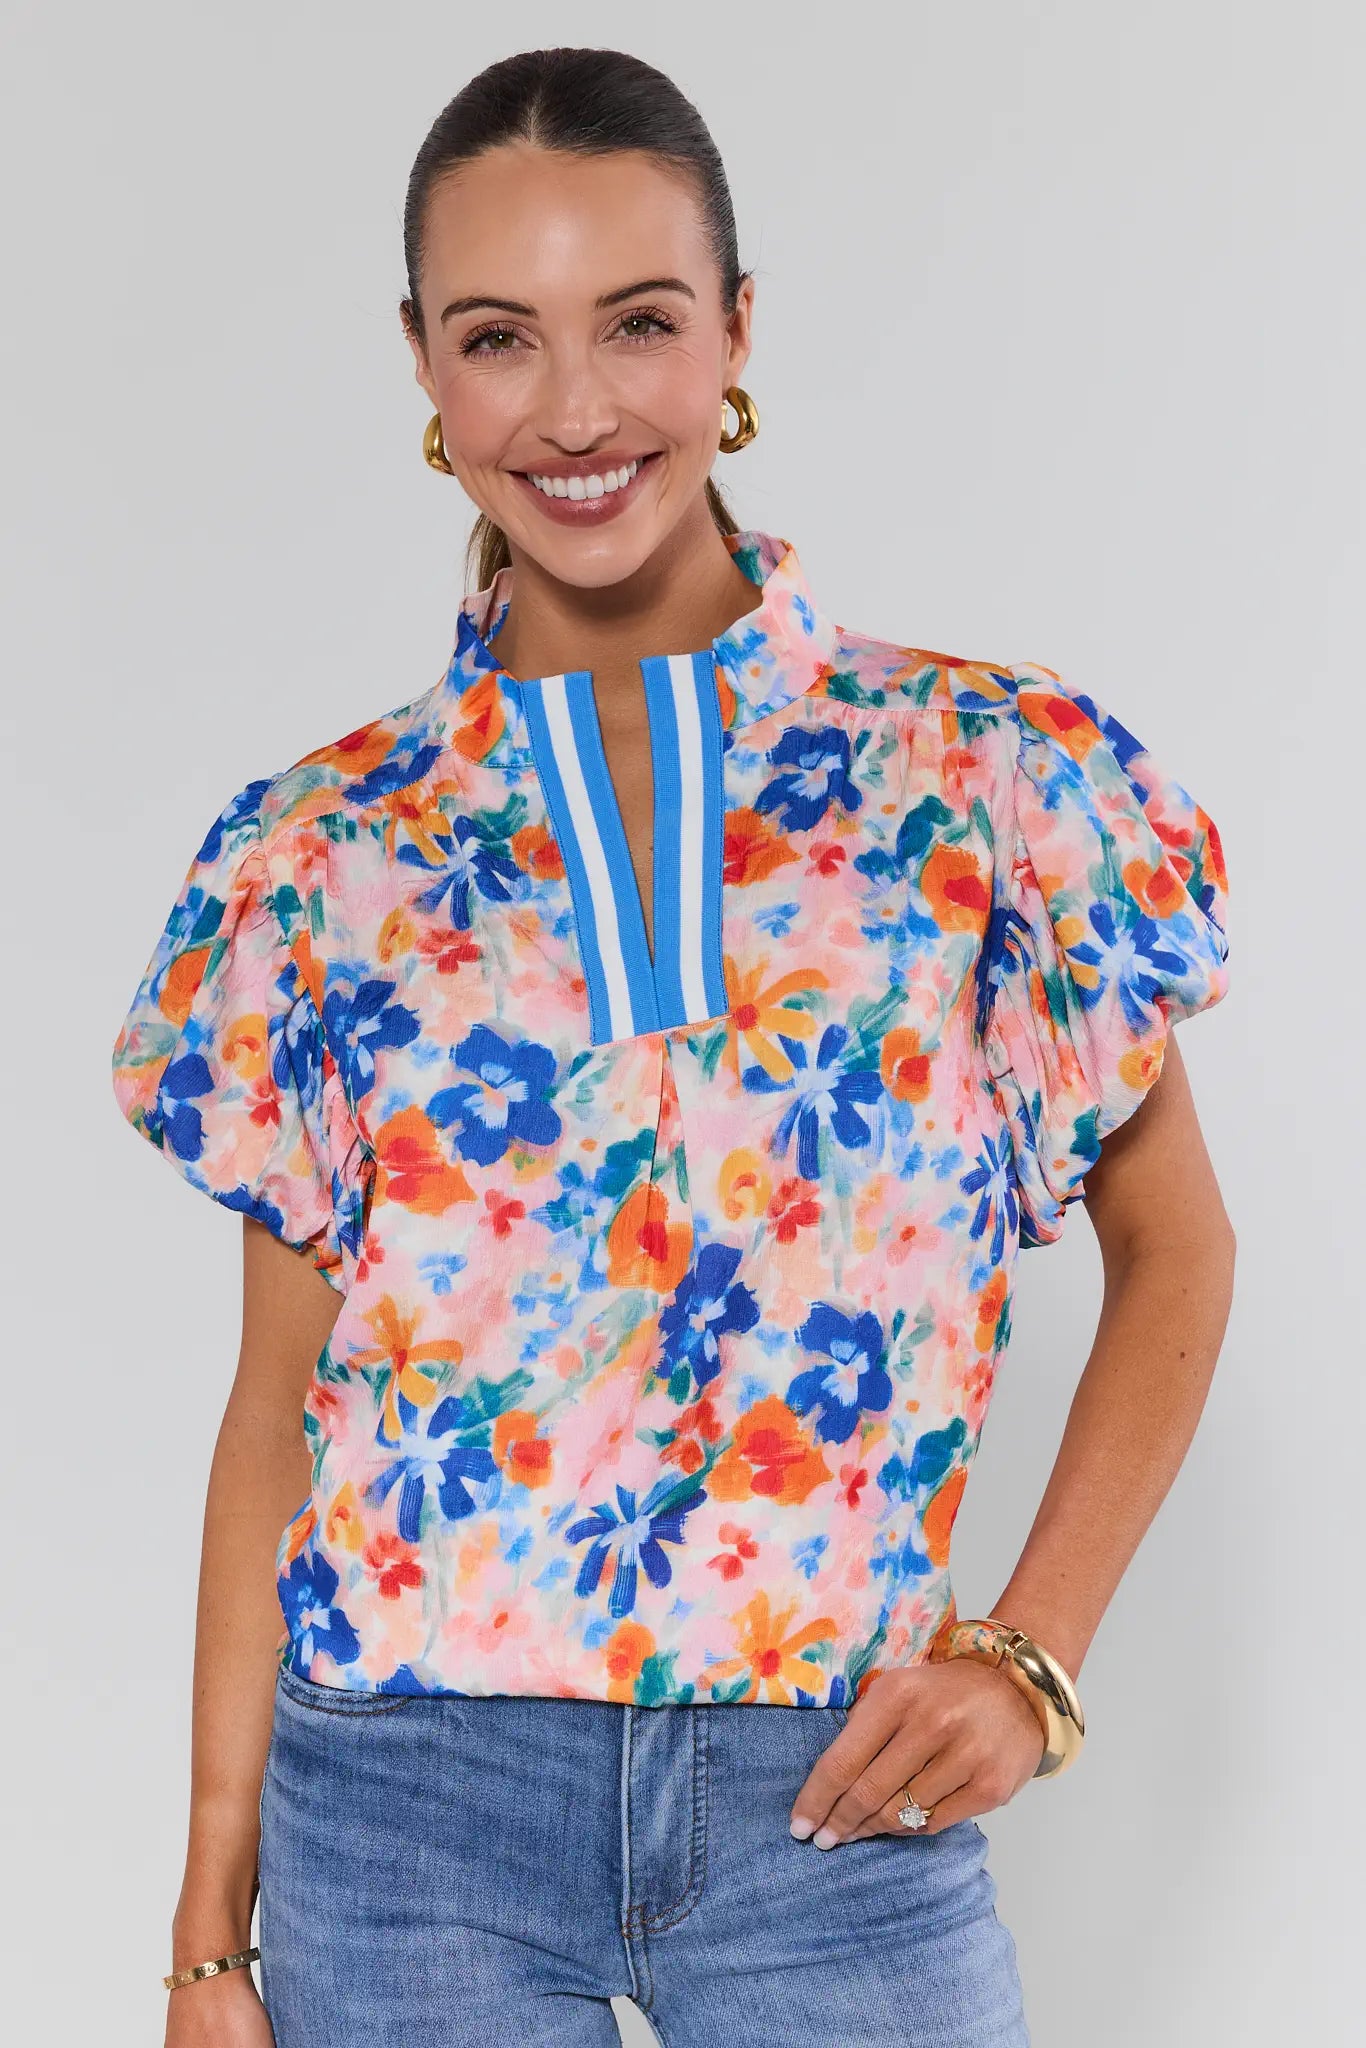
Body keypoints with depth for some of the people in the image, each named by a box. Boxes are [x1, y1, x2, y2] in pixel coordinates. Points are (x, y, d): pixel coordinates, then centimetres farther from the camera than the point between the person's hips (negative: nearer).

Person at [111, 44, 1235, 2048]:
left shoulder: (995, 778, -3)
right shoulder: (319, 860, 0)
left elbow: (1174, 1249, 7)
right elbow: (280, 1401, 4)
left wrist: (1037, 1651, -4)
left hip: (838, 1800, 0)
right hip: (404, 1805, 1)